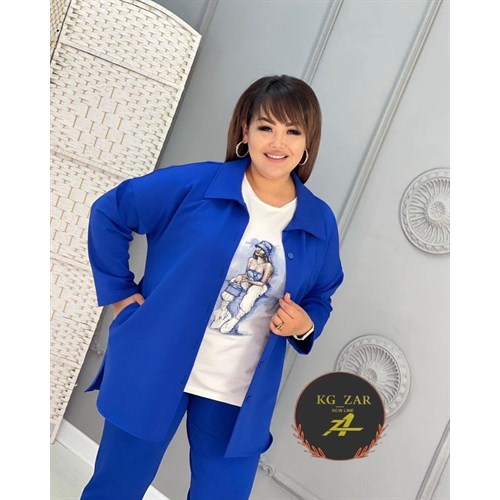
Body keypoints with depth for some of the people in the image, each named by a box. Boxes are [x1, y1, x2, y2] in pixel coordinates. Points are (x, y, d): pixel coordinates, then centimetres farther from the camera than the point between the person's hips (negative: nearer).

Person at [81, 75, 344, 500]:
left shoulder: (320, 224, -1)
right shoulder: (195, 184, -10)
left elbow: (319, 298, 13)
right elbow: (109, 214, 0)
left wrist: (305, 325, -9)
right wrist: (119, 292, -2)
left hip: (240, 396, 2)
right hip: (155, 372, -2)